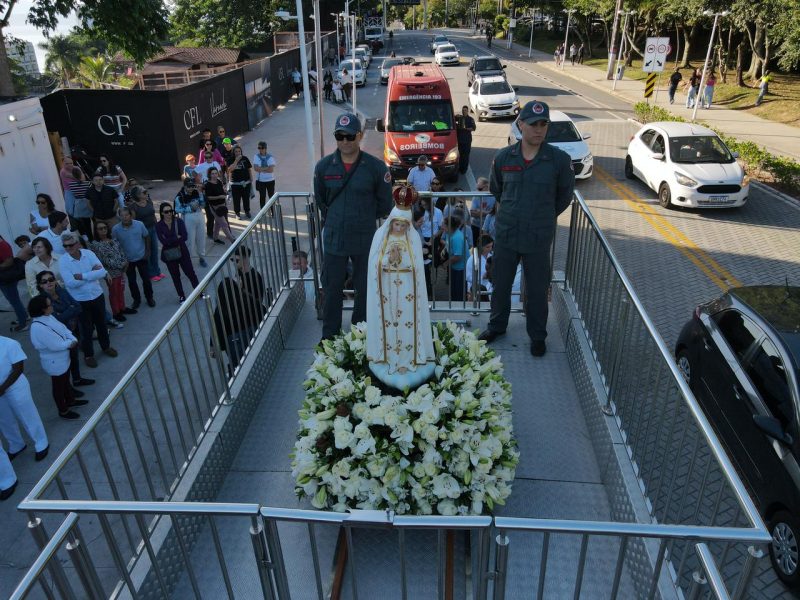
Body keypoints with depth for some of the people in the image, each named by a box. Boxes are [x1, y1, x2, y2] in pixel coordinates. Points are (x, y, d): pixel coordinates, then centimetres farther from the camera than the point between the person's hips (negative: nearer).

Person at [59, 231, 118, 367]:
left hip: (97, 295, 3)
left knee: (101, 324, 21)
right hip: (80, 301, -3)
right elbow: (71, 283, -25)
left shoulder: (89, 253, -9)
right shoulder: (63, 262, -16)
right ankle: (88, 354, 31)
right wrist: (92, 274, -18)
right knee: (86, 328, 11)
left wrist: (82, 276, -24)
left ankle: (106, 346, 44)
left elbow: (103, 272, -17)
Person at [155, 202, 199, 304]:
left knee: (190, 272, 5)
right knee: (175, 276, 12)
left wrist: (170, 240, -19)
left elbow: (184, 236, -17)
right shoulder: (159, 226, -6)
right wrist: (177, 237, -16)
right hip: (169, 254, 1)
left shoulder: (178, 221, -6)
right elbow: (163, 241, -17)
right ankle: (181, 296, 26)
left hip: (182, 252, 0)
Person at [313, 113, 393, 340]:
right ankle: (329, 337, 25)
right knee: (332, 289, 9)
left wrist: (364, 219, 7)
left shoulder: (376, 167, -10)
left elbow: (384, 204, 2)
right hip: (334, 239, 1)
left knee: (365, 289, 12)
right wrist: (334, 220, 12)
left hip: (365, 240, -1)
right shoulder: (324, 166, -4)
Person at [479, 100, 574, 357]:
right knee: (500, 283, 15)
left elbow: (565, 194, 7)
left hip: (538, 237, -2)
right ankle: (497, 325, 38)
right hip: (506, 234, 2)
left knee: (537, 289, 10)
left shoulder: (559, 159, -9)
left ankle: (537, 335, 29)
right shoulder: (503, 157, -3)